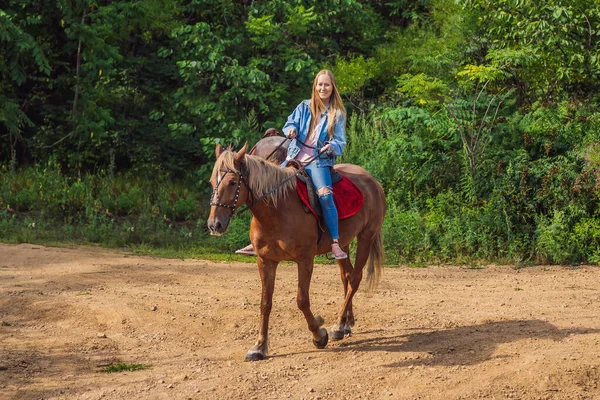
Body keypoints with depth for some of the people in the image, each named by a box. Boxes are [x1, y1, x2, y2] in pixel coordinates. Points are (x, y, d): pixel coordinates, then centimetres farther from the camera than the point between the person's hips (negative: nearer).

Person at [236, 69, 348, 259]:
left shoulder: (337, 114, 3)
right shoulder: (304, 107, 12)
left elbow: (340, 143, -1)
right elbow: (290, 123, 9)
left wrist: (331, 147, -24)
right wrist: (291, 130, -15)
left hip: (318, 161, -4)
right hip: (295, 157, 4)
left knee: (325, 195, -30)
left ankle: (335, 243, -26)